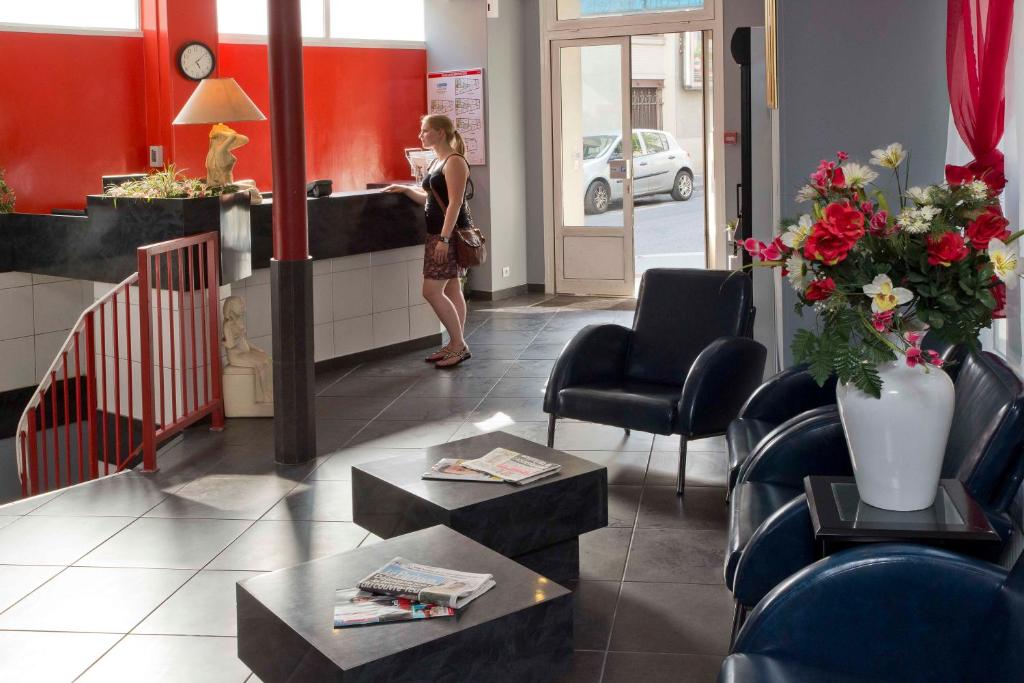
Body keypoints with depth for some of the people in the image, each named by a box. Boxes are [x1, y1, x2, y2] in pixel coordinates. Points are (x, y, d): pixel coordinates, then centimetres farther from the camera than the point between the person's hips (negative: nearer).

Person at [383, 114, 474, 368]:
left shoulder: (454, 162, -14)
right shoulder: (438, 162, 16)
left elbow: (455, 203, -21)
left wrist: (444, 239, -25)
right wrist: (405, 190, 9)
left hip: (450, 232, -10)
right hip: (439, 232, 10)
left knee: (432, 291, -12)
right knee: (451, 290, 11)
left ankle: (459, 344, -4)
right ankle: (456, 345, 17)